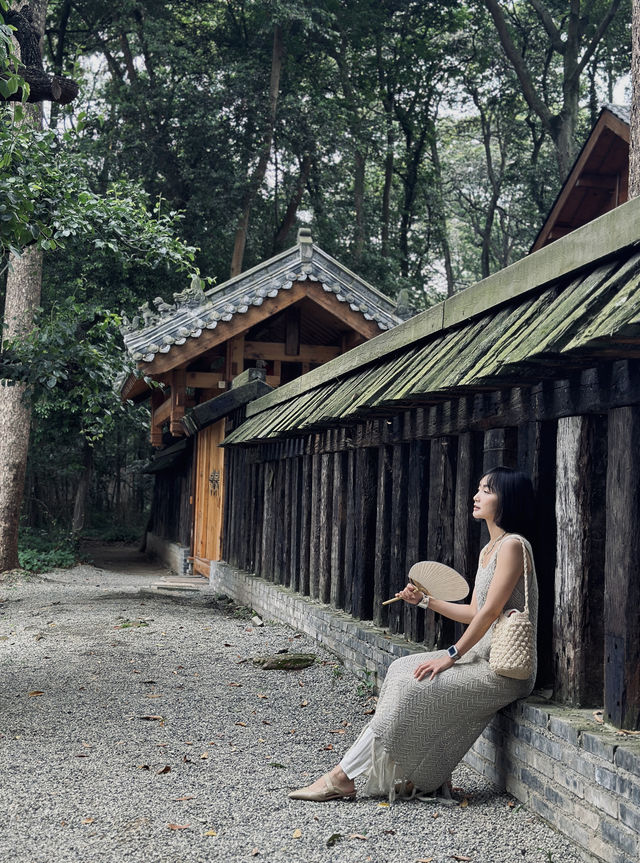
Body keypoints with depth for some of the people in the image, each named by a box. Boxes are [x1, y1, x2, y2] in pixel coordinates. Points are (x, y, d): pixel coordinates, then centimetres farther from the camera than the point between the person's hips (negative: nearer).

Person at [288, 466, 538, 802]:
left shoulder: (513, 546, -13)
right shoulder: (488, 550, 16)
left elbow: (490, 611, -18)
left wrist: (451, 655, -16)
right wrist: (426, 600, 16)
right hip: (483, 657, 9)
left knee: (413, 686, -14)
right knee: (402, 670, 1)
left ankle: (343, 777, -6)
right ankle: (416, 775, 1)